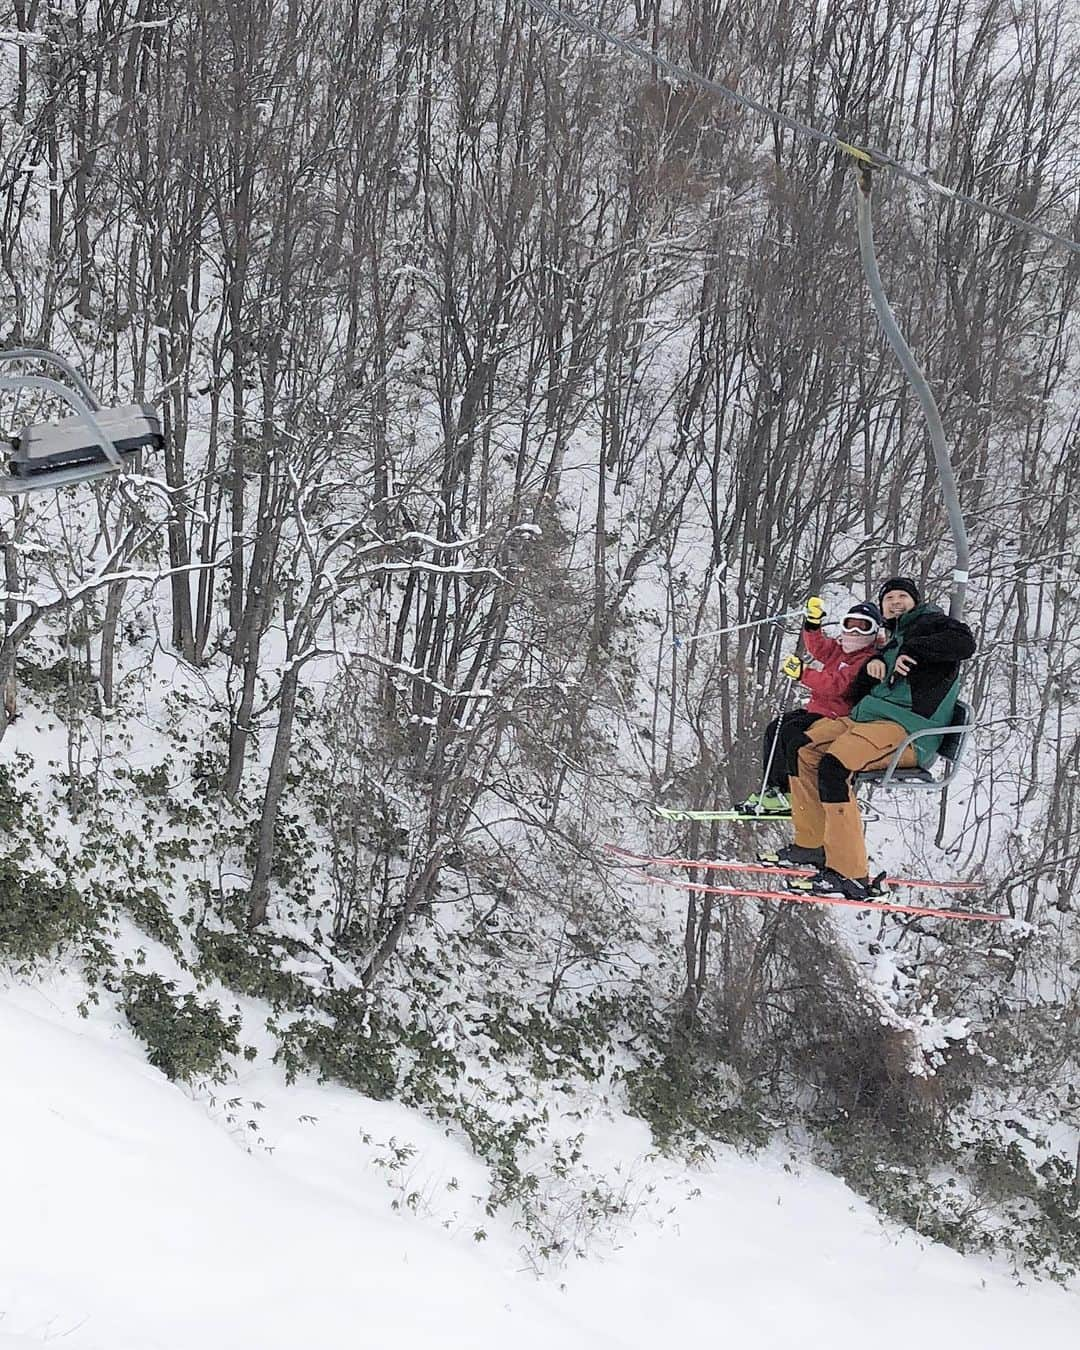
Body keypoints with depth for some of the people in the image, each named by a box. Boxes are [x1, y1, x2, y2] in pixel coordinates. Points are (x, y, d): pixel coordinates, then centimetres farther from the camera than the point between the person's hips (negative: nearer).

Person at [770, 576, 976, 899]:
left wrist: (912, 650, -20)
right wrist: (873, 665, 7)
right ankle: (812, 843, 5)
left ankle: (851, 875, -34)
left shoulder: (930, 622, 4)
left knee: (834, 765, -30)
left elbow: (965, 642, -19)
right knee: (802, 748, 1)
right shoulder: (895, 638, 31)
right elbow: (859, 691, 28)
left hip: (909, 729, -10)